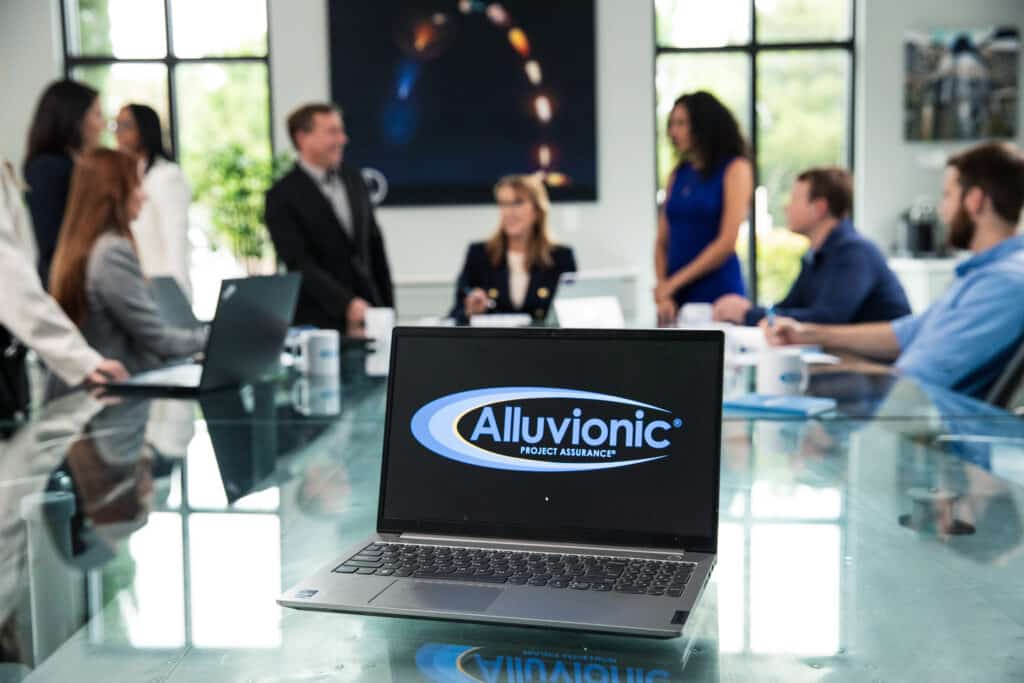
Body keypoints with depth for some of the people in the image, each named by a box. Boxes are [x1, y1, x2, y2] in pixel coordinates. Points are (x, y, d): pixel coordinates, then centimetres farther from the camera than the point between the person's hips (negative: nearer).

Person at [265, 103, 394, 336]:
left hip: (368, 313, 5)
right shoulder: (282, 196, -8)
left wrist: (388, 309, 11)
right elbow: (300, 264, -15)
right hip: (319, 322, -5)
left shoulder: (354, 177, 9)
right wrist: (347, 303, -27)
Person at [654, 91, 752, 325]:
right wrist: (662, 293, -4)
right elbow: (662, 242, 11)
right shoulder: (678, 175, 12)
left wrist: (674, 282, -9)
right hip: (676, 298, 5)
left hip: (717, 292, -5)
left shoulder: (735, 169, -2)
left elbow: (727, 242, -10)